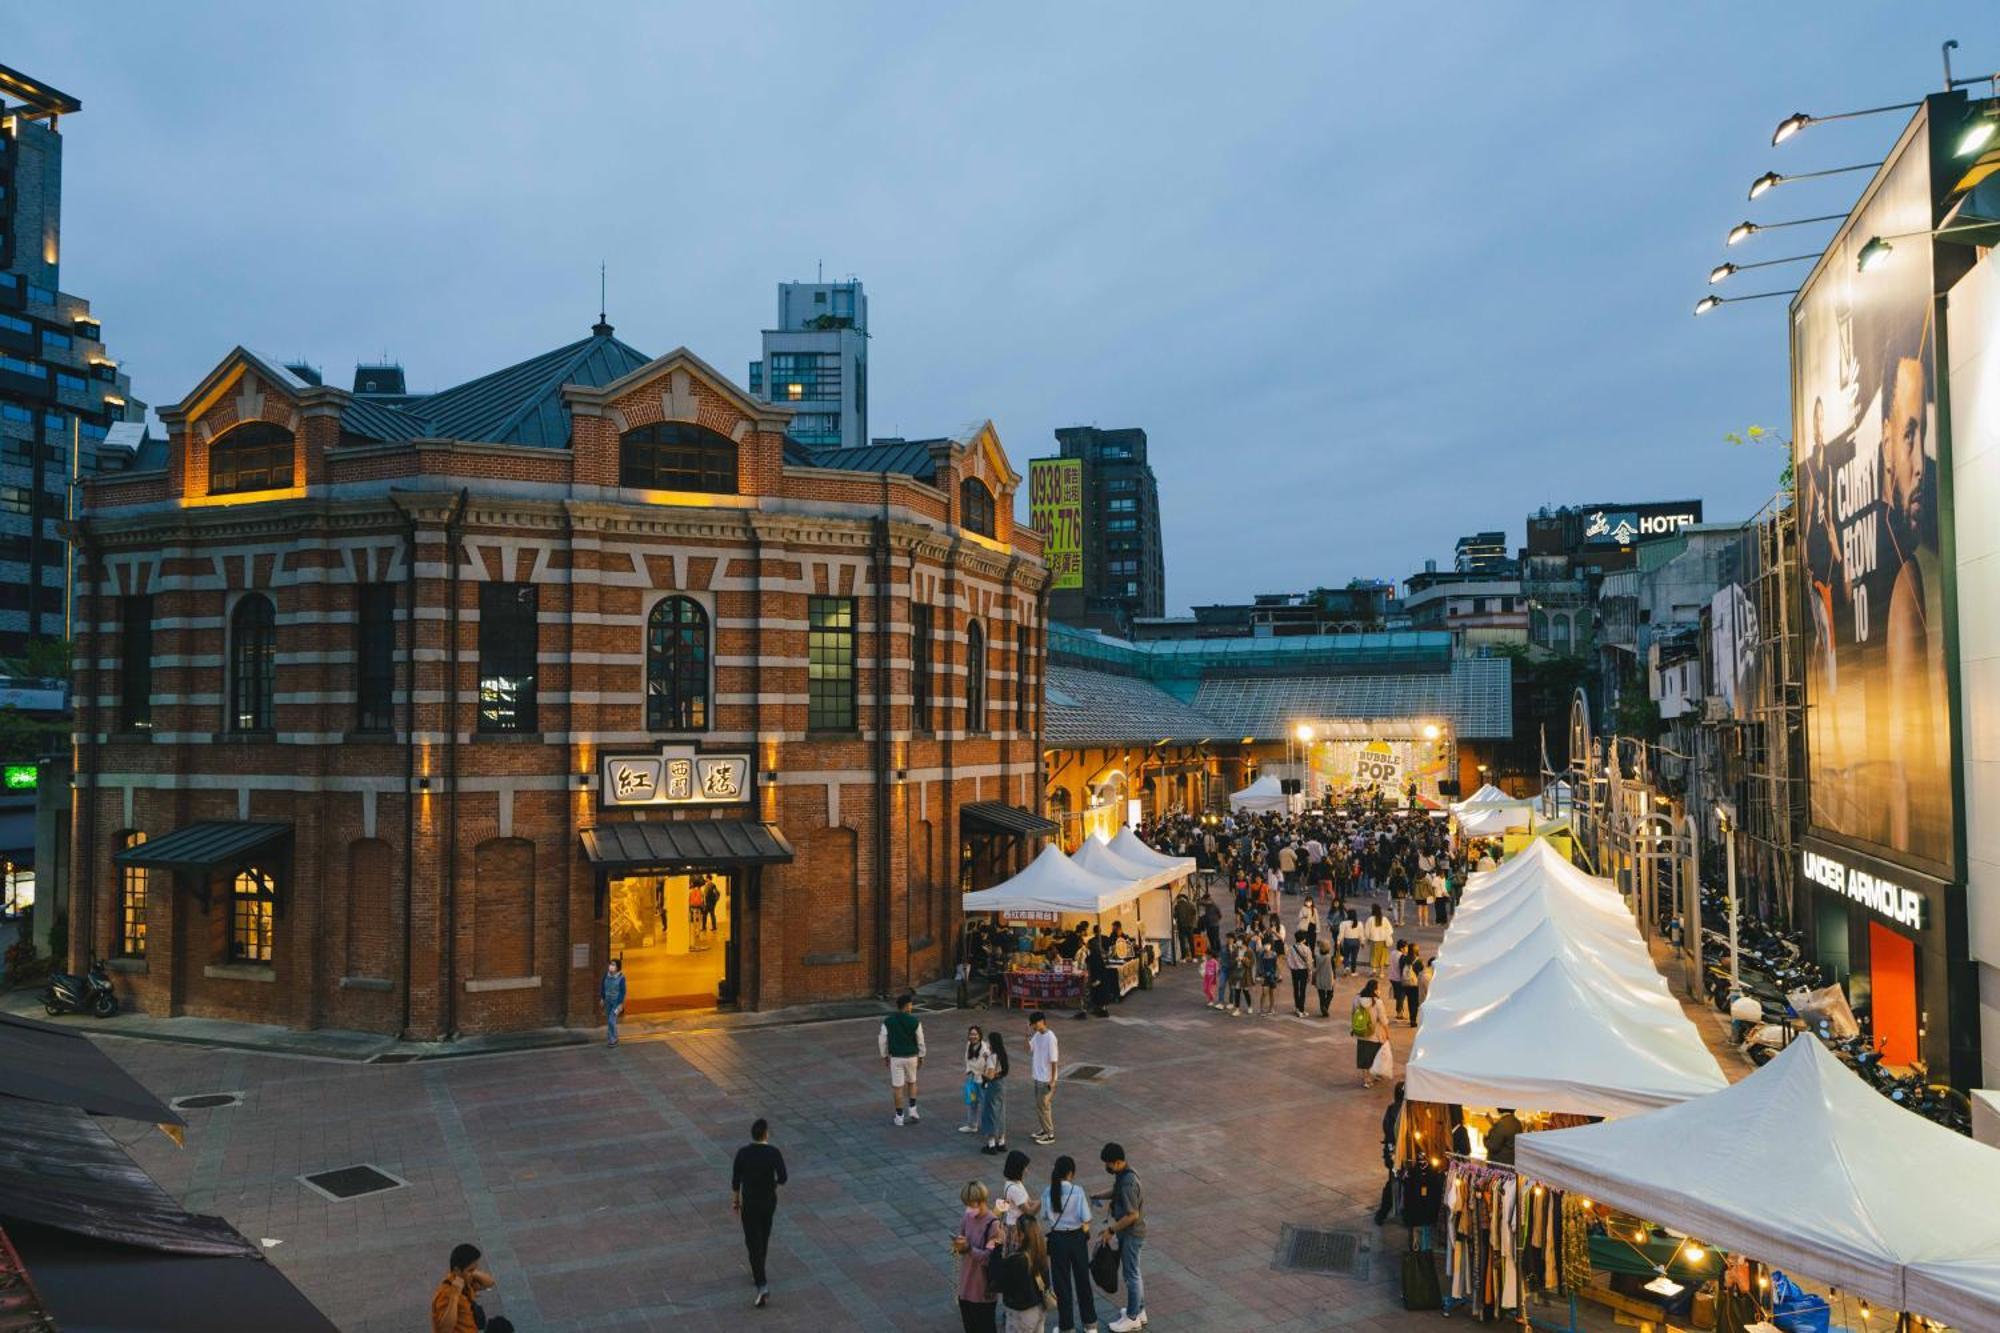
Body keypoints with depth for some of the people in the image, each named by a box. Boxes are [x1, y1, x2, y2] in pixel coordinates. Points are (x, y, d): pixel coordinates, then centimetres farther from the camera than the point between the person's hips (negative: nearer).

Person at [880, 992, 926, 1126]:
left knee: (897, 1087, 8)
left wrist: (884, 1057, 9)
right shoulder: (915, 1021, -12)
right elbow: (920, 1041, -5)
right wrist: (921, 1057, 8)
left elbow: (882, 1041, -4)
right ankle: (912, 1110, 15)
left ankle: (899, 1117, 13)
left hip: (895, 1058, 0)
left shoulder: (888, 1021, -9)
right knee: (912, 1083, 23)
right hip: (911, 1057, 0)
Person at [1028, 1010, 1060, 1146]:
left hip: (1046, 1078, -8)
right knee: (1039, 1104, 17)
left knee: (1043, 1105, -2)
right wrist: (1028, 1034, -6)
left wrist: (1052, 1080, -18)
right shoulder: (1037, 1035, 4)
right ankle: (1044, 1129, 30)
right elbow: (1029, 1049, 6)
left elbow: (1054, 1060, -20)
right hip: (1038, 1076, 8)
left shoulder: (1050, 1038, -22)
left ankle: (1050, 1135, 8)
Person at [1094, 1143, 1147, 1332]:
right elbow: (1115, 1191, 18)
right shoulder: (1123, 1174, -1)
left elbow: (1133, 1215, -27)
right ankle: (1140, 1312, 35)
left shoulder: (1128, 1183, -30)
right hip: (1128, 1232, 9)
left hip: (1131, 1233, -9)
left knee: (1130, 1274, 5)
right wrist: (1097, 1197, 3)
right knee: (1132, 1272, 21)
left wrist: (1112, 1229, -19)